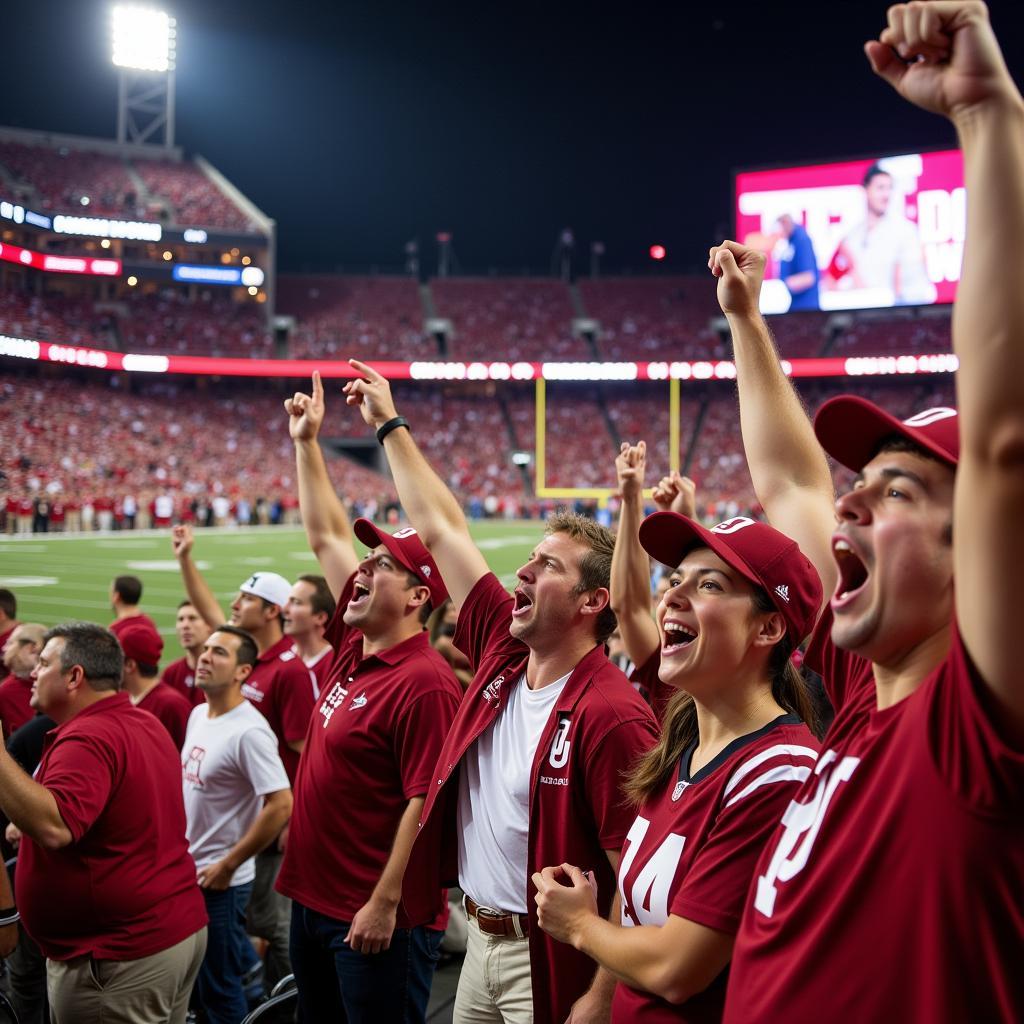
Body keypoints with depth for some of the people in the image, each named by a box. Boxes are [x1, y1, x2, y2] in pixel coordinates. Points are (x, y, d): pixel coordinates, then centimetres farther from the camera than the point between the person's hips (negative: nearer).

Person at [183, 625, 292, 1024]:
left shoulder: (248, 731, -21)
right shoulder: (197, 714, 5)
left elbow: (281, 805, -26)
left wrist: (228, 865, -19)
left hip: (220, 880, -8)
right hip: (187, 870, 8)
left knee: (218, 987, 4)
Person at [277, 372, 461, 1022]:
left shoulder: (424, 683, -19)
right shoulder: (354, 647, 5)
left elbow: (426, 803, -22)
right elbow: (328, 535, 13)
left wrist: (384, 905, -22)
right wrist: (307, 443, 15)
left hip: (378, 920, -9)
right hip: (314, 900, 9)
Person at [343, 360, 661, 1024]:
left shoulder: (610, 714, -22)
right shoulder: (504, 649, 0)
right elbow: (442, 528, 8)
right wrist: (390, 425, 13)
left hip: (550, 961, -7)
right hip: (480, 937, 8)